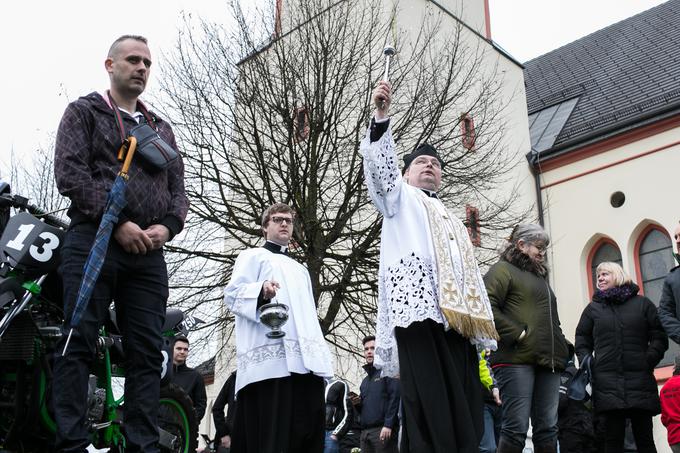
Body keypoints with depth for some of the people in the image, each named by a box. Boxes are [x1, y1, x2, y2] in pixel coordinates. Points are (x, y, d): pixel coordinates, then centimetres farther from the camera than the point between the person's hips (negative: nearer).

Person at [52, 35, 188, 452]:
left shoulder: (161, 128, 25)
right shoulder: (84, 112, 11)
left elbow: (178, 188, 19)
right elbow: (70, 174, -4)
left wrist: (167, 225, -3)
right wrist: (118, 222, -13)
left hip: (150, 251, 5)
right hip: (94, 241, -4)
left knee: (147, 354, 0)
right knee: (79, 346, -8)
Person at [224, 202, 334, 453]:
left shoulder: (300, 269, 34)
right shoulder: (253, 256, 14)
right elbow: (232, 293, -1)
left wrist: (321, 352, 17)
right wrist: (261, 290, -23)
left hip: (306, 360, 7)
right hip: (272, 357, -6)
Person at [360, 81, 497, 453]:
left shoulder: (453, 221, 36)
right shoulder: (399, 197, 22)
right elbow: (379, 167, 1)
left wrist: (483, 327, 17)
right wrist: (381, 116, -13)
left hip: (457, 319, 6)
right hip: (418, 310, -6)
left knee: (464, 413, -2)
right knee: (429, 412, -16)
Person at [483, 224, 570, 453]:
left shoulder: (540, 277, 29)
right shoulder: (503, 269, 3)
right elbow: (487, 307, -12)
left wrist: (562, 348, 17)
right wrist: (517, 334, -15)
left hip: (548, 361, 8)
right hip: (516, 359, -8)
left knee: (548, 429, 5)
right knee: (516, 428, -11)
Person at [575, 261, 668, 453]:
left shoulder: (642, 303, 13)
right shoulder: (593, 308, 17)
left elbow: (659, 336, 8)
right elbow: (582, 341, 15)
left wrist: (649, 360, -7)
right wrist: (587, 364, -2)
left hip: (640, 380, 0)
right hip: (606, 384, 0)